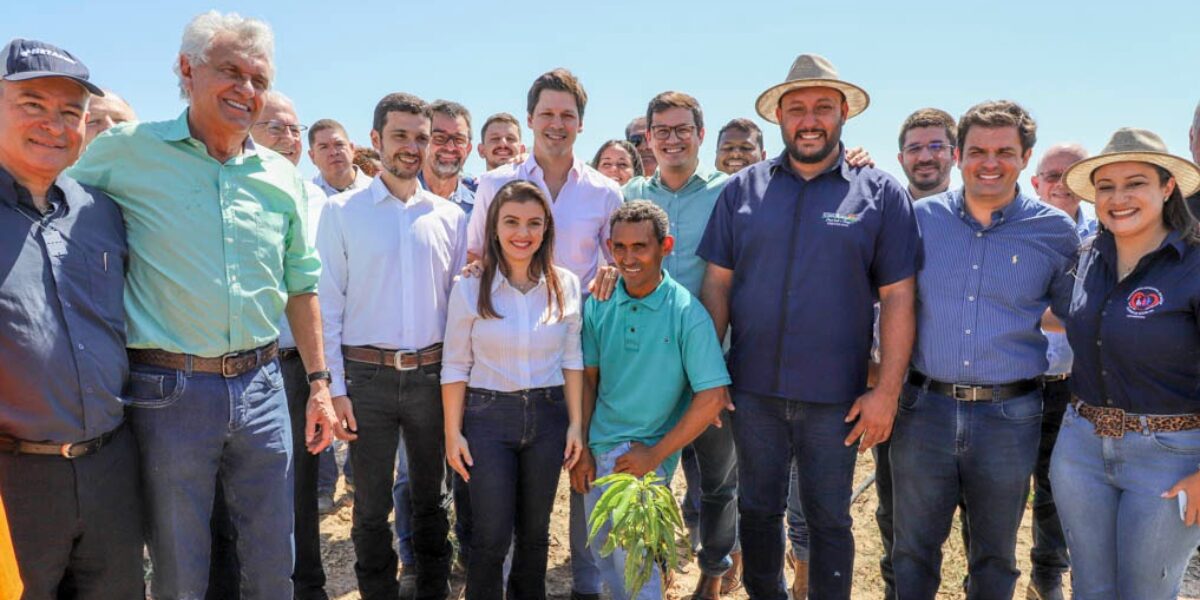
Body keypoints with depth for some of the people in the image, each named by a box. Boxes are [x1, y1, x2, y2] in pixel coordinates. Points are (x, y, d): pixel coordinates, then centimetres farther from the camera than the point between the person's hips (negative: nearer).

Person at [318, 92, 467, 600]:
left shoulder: (450, 216, 6)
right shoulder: (343, 211, 0)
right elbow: (328, 305, -3)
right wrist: (334, 387, -8)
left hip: (432, 373, 2)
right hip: (367, 374, -2)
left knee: (430, 496, 15)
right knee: (371, 505, 9)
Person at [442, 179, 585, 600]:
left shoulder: (565, 285, -2)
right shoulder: (470, 288, -7)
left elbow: (571, 359, 3)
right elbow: (456, 366, -3)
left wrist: (575, 423, 0)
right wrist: (453, 434, -5)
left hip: (548, 415, 2)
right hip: (487, 415, -2)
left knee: (535, 531, 16)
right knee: (493, 535, 4)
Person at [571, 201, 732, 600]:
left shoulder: (687, 312, -14)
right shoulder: (598, 305, -1)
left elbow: (712, 397, -15)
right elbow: (588, 378, 7)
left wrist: (656, 454, -14)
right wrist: (581, 448, 4)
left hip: (646, 453, -5)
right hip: (599, 448, 5)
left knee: (632, 555, -10)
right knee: (602, 551, 15)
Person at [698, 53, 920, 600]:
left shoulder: (881, 194, -2)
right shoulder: (743, 189, 3)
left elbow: (897, 298, -4)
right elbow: (717, 284, 3)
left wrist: (887, 392, -8)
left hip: (836, 397, -2)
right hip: (753, 390, 2)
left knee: (828, 519, 14)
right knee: (757, 512, 18)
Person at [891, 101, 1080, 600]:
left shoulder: (1056, 231, -2)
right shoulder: (920, 217, -1)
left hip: (1009, 417, 0)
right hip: (924, 408, 0)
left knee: (995, 555, 18)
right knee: (913, 549, 13)